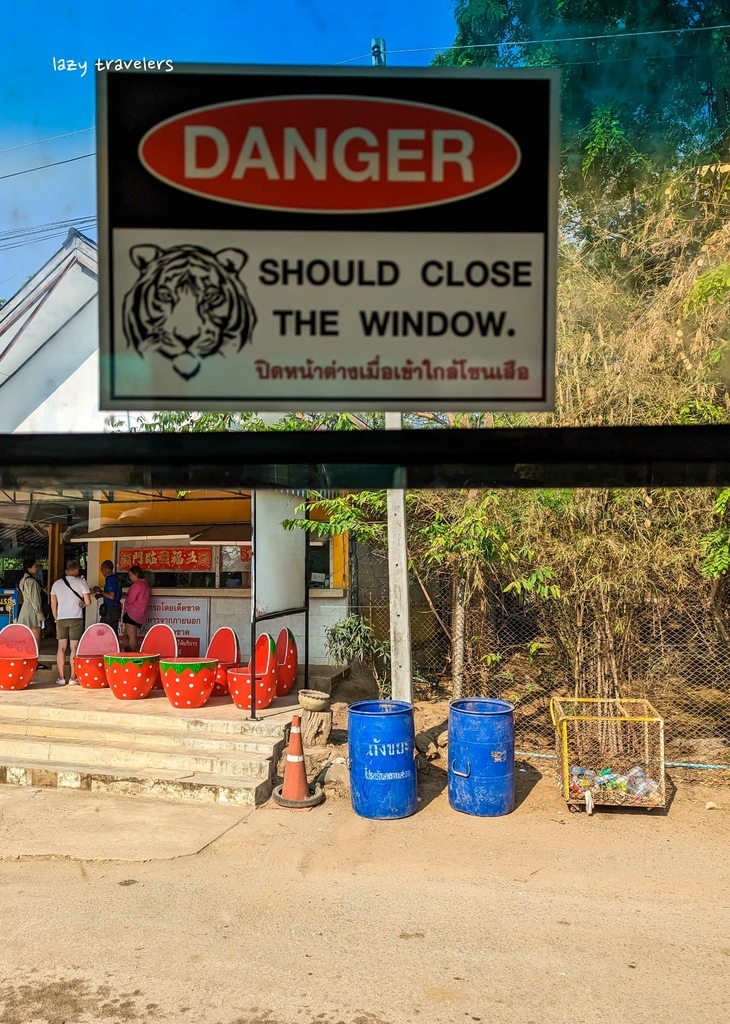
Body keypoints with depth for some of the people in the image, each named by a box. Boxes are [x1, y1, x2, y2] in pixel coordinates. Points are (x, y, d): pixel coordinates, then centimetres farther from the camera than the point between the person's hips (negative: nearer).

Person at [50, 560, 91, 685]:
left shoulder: (57, 583, 7)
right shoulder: (81, 582, -4)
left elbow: (53, 605, 10)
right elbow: (87, 602, -5)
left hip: (61, 619, 3)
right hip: (76, 618, -3)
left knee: (61, 647, 7)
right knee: (74, 648, -1)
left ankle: (61, 677, 7)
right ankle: (73, 678, -1)